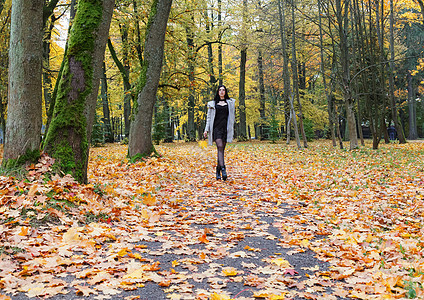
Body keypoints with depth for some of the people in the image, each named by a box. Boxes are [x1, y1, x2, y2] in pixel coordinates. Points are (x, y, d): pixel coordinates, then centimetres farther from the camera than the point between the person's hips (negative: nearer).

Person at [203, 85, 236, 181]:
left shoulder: (230, 102, 14)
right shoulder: (212, 103, 12)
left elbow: (232, 116, 14)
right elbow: (209, 117, 12)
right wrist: (206, 130, 3)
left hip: (225, 128, 2)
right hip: (216, 128, -2)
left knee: (221, 150, 2)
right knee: (220, 147, -19)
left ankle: (218, 172, 9)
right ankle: (223, 169, -30)